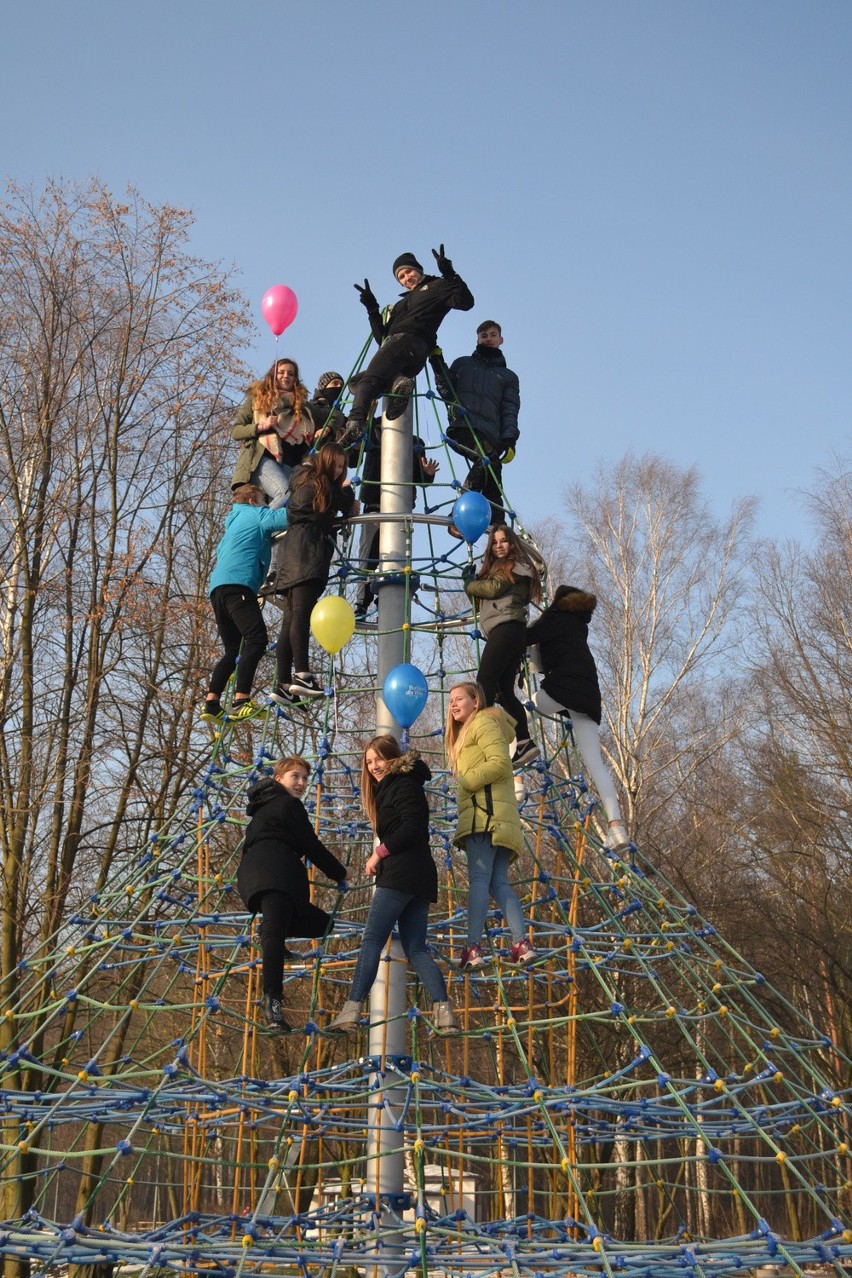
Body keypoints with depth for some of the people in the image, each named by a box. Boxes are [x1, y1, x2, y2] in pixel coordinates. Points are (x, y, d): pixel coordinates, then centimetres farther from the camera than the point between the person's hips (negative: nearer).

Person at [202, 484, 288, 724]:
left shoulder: (234, 522, 35)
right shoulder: (256, 515, 11)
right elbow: (287, 517, -3)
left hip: (218, 588, 10)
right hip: (237, 584, -9)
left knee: (233, 650, 14)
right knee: (257, 640, -21)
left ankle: (211, 704, 4)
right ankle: (241, 702, -33)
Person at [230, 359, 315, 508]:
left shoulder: (301, 405, 25)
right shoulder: (257, 397, 16)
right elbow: (235, 431, 11)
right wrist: (261, 426, -5)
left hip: (288, 464, 3)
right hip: (262, 458, -3)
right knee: (286, 495, -32)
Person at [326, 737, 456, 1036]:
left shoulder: (404, 785, -4)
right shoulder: (390, 789, 26)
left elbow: (411, 826, -17)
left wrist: (380, 853, -11)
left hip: (400, 873, -10)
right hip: (419, 876, 10)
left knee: (372, 939, -11)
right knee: (415, 948, 5)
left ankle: (351, 1011, -16)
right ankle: (443, 1011, -8)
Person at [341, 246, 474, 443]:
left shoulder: (436, 286, 17)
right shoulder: (402, 303, 36)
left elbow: (465, 301, -2)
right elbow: (382, 337, 27)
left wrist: (449, 275, -10)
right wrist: (372, 309, 19)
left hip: (409, 341, -9)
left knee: (368, 379, -26)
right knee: (354, 382, 4)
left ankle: (355, 423, -47)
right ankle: (396, 382, -23)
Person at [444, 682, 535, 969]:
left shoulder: (484, 722, 2)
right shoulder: (465, 731, 32)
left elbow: (501, 762, -13)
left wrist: (466, 781, -10)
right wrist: (463, 782, 8)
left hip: (485, 813, -10)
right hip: (496, 817, 10)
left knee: (479, 878, -16)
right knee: (498, 882, 2)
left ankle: (473, 948, -22)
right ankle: (521, 943, -8)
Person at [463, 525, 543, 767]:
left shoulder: (514, 566, 4)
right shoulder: (496, 568, 31)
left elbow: (493, 588, -11)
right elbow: (482, 599, 23)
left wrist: (470, 585, 5)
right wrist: (472, 582, 7)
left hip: (507, 628, -10)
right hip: (503, 632, 10)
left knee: (484, 681, -20)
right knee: (504, 690, 1)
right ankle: (524, 743, -6)